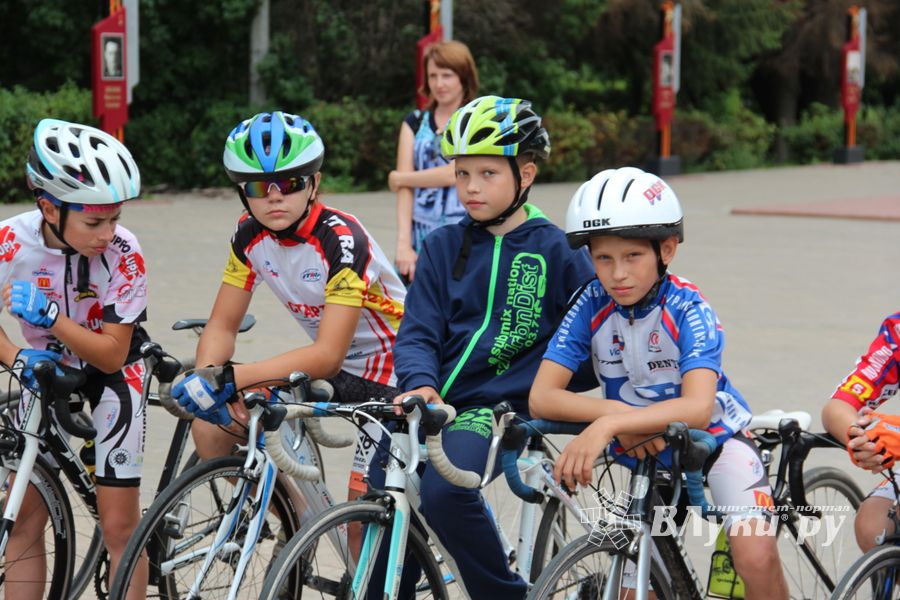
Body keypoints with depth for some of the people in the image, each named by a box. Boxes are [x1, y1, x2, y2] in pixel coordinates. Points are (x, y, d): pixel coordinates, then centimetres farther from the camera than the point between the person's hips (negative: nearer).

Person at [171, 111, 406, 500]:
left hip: (390, 369, -7)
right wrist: (206, 377, -27)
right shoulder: (250, 235, -8)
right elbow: (222, 325, -3)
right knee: (211, 430, -8)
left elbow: (328, 356, -33)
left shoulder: (341, 239, -27)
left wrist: (228, 378, -41)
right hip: (329, 365, 7)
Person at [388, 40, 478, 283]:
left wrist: (400, 178, 0)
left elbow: (457, 172, -11)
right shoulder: (415, 122, 14)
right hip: (420, 235, 3)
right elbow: (404, 185, 3)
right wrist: (403, 242, -9)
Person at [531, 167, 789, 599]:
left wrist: (606, 426, -51)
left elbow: (697, 408, -40)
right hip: (645, 450, 4)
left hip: (713, 438, -3)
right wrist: (615, 413, -36)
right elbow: (541, 397, -21)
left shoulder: (687, 309, -25)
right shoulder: (591, 307, -16)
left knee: (756, 557, -25)